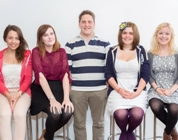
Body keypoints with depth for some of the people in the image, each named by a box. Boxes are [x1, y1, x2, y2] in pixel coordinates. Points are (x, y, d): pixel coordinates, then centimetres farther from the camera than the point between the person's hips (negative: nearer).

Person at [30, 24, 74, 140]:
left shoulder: (61, 52, 5)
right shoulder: (36, 52, -5)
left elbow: (65, 75, -6)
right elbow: (41, 76, -17)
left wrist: (66, 98, -21)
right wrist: (52, 99, -27)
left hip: (58, 88, 3)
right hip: (41, 90, -3)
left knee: (68, 111, -25)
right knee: (55, 113, -29)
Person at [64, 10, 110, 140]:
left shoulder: (105, 44, 6)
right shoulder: (71, 44, 5)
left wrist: (109, 87, 1)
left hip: (100, 90, 1)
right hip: (77, 90, 0)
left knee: (99, 122, 11)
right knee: (79, 123, 9)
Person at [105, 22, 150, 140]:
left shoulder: (141, 51, 7)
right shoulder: (113, 51, 7)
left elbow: (146, 75, 2)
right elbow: (108, 74, 4)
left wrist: (137, 92, -11)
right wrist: (119, 90, -11)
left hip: (137, 92, 0)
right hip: (118, 91, 0)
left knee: (137, 114, -30)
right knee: (121, 114, -30)